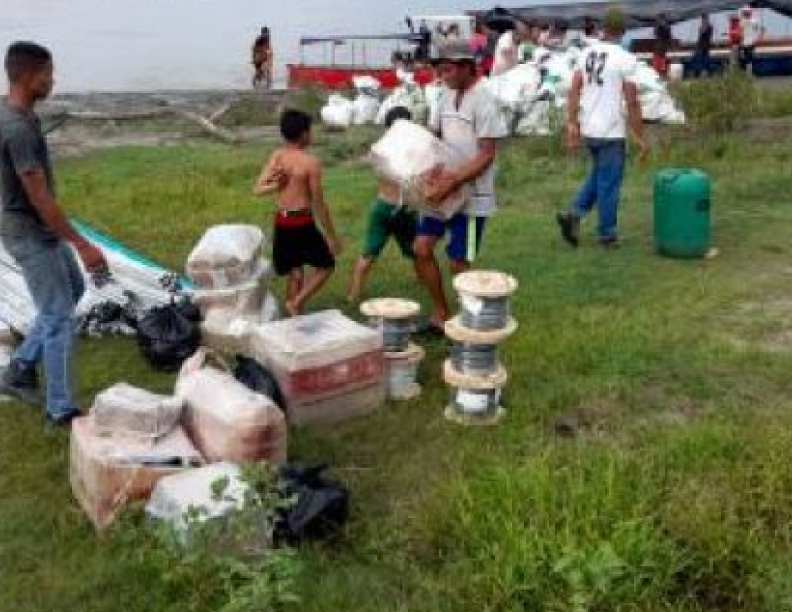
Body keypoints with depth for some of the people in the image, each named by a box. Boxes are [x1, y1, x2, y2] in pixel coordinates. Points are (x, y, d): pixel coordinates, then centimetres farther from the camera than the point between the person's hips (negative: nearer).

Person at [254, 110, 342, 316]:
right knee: (326, 265, 11)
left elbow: (258, 189, -2)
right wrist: (332, 235, -3)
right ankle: (296, 303, -2)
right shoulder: (311, 162, -12)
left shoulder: (277, 156, 4)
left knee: (294, 271, 18)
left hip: (281, 221, 6)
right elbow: (318, 203, -10)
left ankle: (294, 315, 24)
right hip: (302, 222, -6)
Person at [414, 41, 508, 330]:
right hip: (444, 189, 7)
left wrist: (453, 181, -27)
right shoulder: (448, 95, 8)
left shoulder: (483, 101, -16)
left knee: (459, 263, 0)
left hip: (471, 195, -7)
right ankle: (440, 313, 21)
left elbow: (486, 155, -19)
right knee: (422, 249, 5)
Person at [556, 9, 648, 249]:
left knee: (598, 176, 24)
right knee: (609, 183, 5)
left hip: (588, 129, 6)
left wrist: (572, 125, 8)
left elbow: (574, 91, 3)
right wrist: (639, 137, -6)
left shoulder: (587, 53, 4)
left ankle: (574, 214, 9)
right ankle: (607, 234, 15)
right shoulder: (626, 59, -13)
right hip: (612, 132, -6)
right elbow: (632, 103, -13)